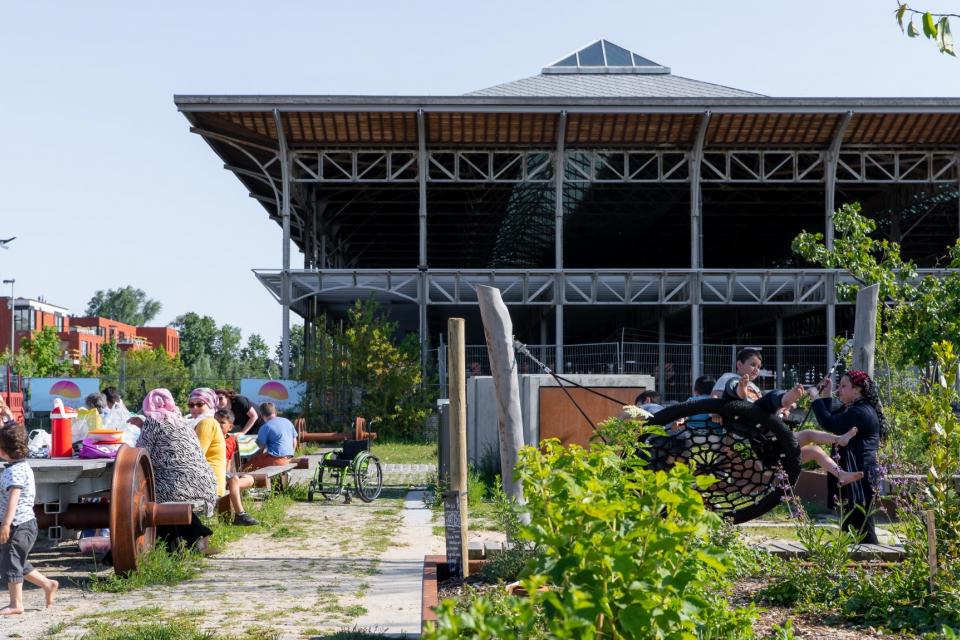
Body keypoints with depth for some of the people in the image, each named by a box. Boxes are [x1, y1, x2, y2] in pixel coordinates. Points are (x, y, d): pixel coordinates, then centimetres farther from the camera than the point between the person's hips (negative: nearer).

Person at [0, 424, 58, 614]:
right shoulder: (22, 467, 14)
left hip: (18, 525, -10)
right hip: (25, 523, 10)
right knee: (18, 564, 20)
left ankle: (16, 604, 7)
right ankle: (48, 584, 26)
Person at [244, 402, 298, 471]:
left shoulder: (265, 427, -9)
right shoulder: (288, 422, 10)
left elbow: (262, 447, -8)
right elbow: (294, 442, 14)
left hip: (275, 459, -7)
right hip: (288, 457, 7)